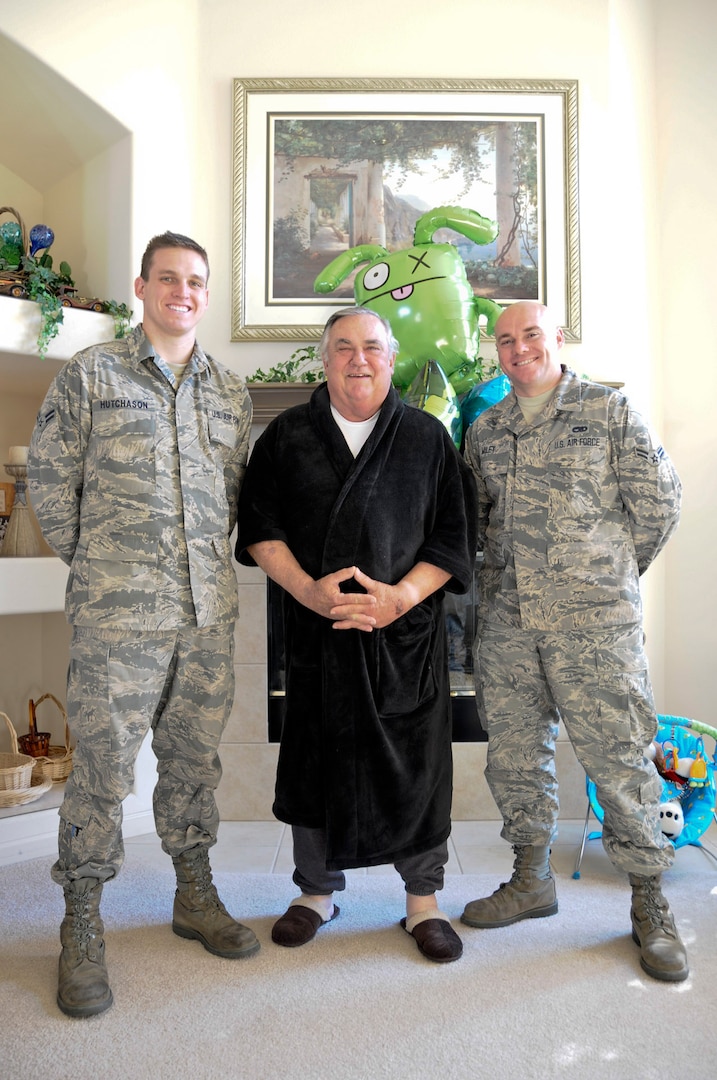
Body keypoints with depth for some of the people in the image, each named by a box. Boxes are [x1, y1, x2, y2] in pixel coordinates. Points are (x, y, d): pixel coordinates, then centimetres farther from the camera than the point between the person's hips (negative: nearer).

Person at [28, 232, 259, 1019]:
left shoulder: (229, 392, 14)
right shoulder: (90, 374, 2)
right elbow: (49, 478, 2)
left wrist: (210, 560, 10)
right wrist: (94, 566, 3)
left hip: (208, 611, 4)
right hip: (117, 612, -4)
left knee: (195, 757, 14)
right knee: (102, 765, 2)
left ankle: (195, 897, 32)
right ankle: (81, 931, 20)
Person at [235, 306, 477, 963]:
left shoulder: (427, 437, 6)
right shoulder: (287, 436, 8)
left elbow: (455, 534, 2)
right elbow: (259, 527, 3)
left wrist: (401, 596, -13)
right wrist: (308, 589, -12)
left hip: (407, 630, 0)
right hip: (315, 630, 1)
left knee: (416, 761, 4)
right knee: (315, 756, 10)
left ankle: (424, 901, 25)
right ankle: (317, 891, 31)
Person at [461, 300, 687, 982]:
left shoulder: (610, 412, 2)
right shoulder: (484, 430, 14)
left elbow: (658, 502, 2)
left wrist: (608, 569, 6)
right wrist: (513, 566, 9)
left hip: (594, 619, -4)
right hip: (506, 619, 4)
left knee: (617, 757, 0)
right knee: (514, 755, 11)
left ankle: (648, 903, 19)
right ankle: (532, 880, 30)